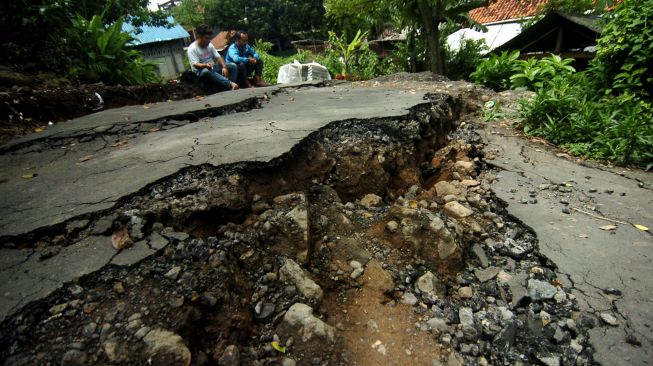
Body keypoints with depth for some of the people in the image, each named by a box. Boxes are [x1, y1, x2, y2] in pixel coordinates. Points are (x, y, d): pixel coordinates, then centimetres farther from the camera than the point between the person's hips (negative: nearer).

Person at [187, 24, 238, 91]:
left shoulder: (210, 45, 9)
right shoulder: (192, 48, -9)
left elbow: (218, 57, 2)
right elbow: (195, 65, -18)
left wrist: (224, 67, -19)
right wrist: (205, 65, -40)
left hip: (213, 68, 6)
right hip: (201, 71, -6)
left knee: (233, 65, -11)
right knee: (206, 71, -43)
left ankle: (231, 87, -29)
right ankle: (230, 84, -51)